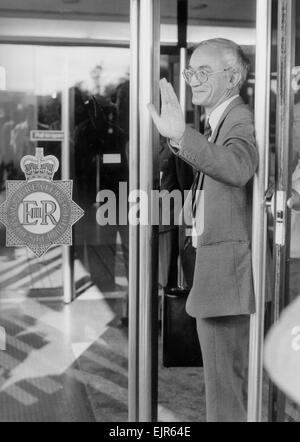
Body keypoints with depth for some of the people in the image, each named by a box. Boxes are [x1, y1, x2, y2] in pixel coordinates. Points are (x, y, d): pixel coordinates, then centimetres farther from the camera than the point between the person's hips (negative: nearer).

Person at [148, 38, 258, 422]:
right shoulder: (219, 123, 15)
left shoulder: (241, 121, -17)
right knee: (232, 387, 23)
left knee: (225, 397, 0)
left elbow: (238, 169, -39)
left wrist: (181, 136, -51)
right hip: (215, 277, 10)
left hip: (226, 276, -10)